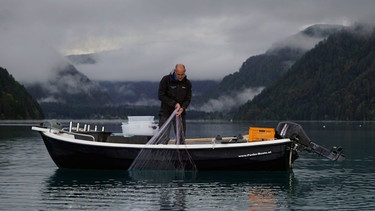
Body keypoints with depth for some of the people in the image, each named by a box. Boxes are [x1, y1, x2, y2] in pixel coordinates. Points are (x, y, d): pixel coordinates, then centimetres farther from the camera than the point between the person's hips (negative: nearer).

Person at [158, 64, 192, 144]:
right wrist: (174, 104, -15)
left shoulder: (187, 83, 3)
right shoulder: (166, 80, -7)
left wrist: (182, 108, -17)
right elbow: (161, 96, -9)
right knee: (164, 137, -8)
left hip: (180, 113, 4)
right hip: (166, 112, -3)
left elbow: (188, 99, 4)